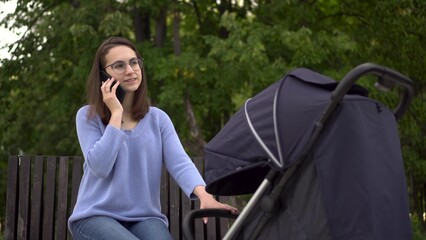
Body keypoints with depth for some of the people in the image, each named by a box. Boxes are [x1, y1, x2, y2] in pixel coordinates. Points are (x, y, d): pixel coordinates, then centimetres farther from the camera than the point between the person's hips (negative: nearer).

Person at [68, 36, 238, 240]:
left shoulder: (158, 118, 9)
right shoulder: (88, 116, 1)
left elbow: (180, 162, -6)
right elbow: (99, 167, -13)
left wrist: (203, 195, -26)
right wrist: (116, 114, -10)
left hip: (145, 217, 2)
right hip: (96, 216, -2)